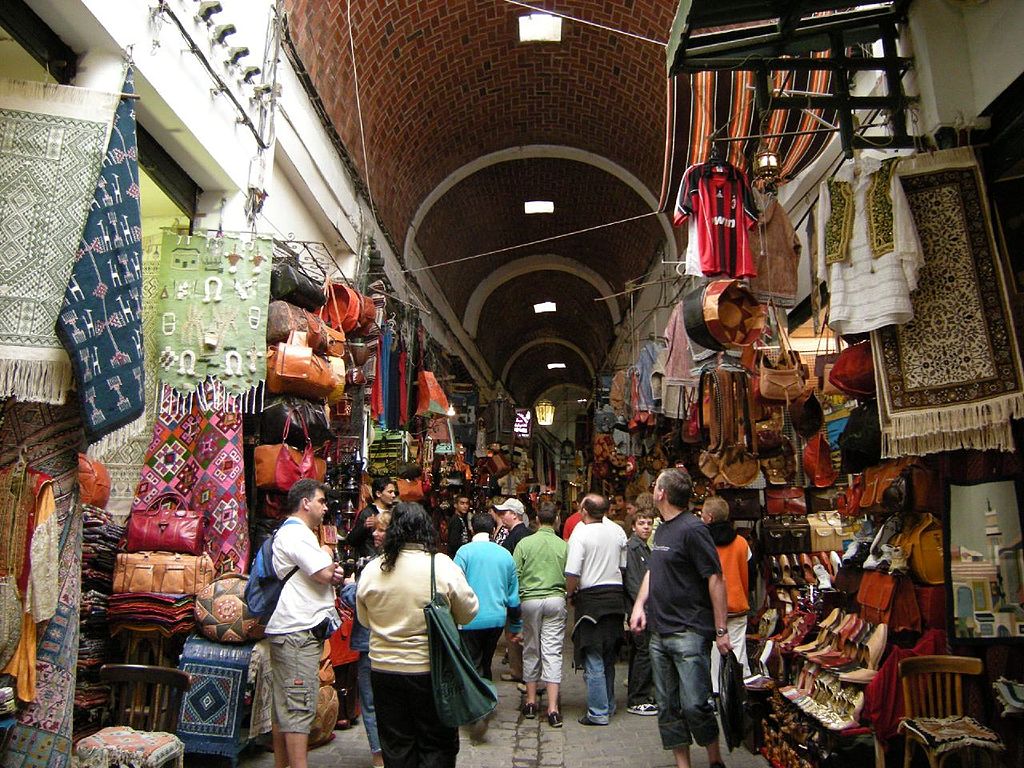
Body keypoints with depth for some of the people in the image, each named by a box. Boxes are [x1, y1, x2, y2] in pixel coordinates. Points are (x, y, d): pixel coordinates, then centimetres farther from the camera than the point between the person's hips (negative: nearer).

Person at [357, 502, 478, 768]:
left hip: (383, 669, 3)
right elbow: (468, 612, -5)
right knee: (436, 745, 13)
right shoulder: (442, 565, -14)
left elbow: (364, 619, 8)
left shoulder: (371, 569, -5)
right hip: (431, 669, -3)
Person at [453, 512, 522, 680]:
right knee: (485, 665, 19)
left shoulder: (465, 551, -6)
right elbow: (513, 595, 12)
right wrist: (515, 627, 20)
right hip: (497, 619, 5)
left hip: (471, 621, -5)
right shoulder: (505, 554, 7)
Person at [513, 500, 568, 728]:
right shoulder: (564, 546, -2)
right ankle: (552, 708, -1)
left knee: (531, 651, 13)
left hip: (529, 600, 0)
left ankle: (531, 702, 22)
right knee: (553, 652, 2)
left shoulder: (525, 543, -3)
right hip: (556, 600, 0)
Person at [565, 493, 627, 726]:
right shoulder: (617, 531, 3)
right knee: (608, 657, 18)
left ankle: (598, 713, 6)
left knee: (593, 659, 2)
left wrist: (570, 593, -2)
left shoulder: (580, 533, -15)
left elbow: (572, 573, -18)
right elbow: (623, 565, 11)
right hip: (615, 596, 6)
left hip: (591, 598, -6)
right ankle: (608, 705, 28)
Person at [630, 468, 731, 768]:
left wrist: (721, 630, -16)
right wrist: (639, 604, 9)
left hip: (690, 632, -8)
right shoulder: (662, 529, 13)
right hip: (659, 632, 8)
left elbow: (716, 579, -15)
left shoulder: (692, 529, -13)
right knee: (668, 707, 11)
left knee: (694, 704, -6)